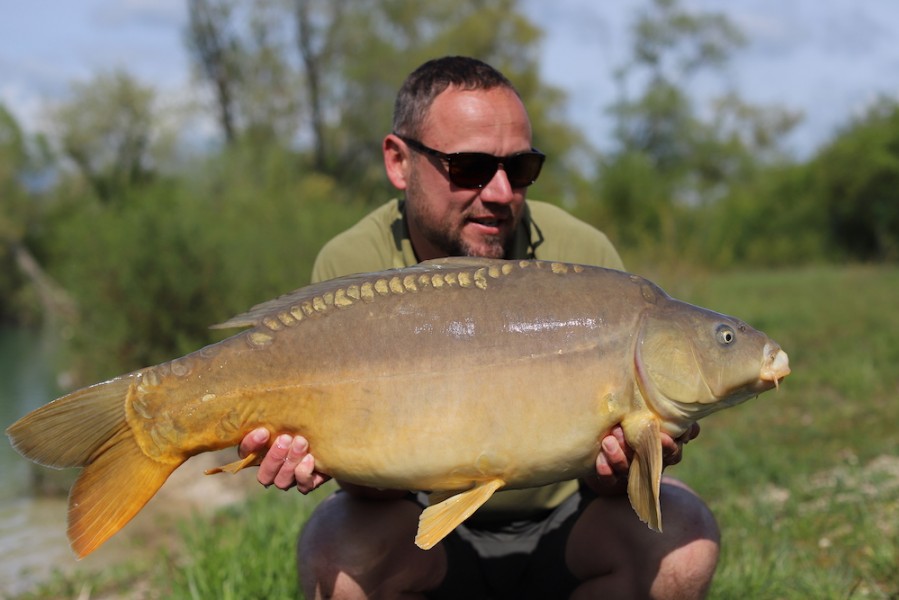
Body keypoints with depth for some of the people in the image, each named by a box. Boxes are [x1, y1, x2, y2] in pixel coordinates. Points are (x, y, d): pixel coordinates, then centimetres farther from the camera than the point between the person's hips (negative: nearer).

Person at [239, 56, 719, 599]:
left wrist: (618, 470, -35)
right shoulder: (351, 269, -15)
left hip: (560, 527, 1)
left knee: (684, 535, -26)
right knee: (336, 553, -31)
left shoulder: (582, 257, -14)